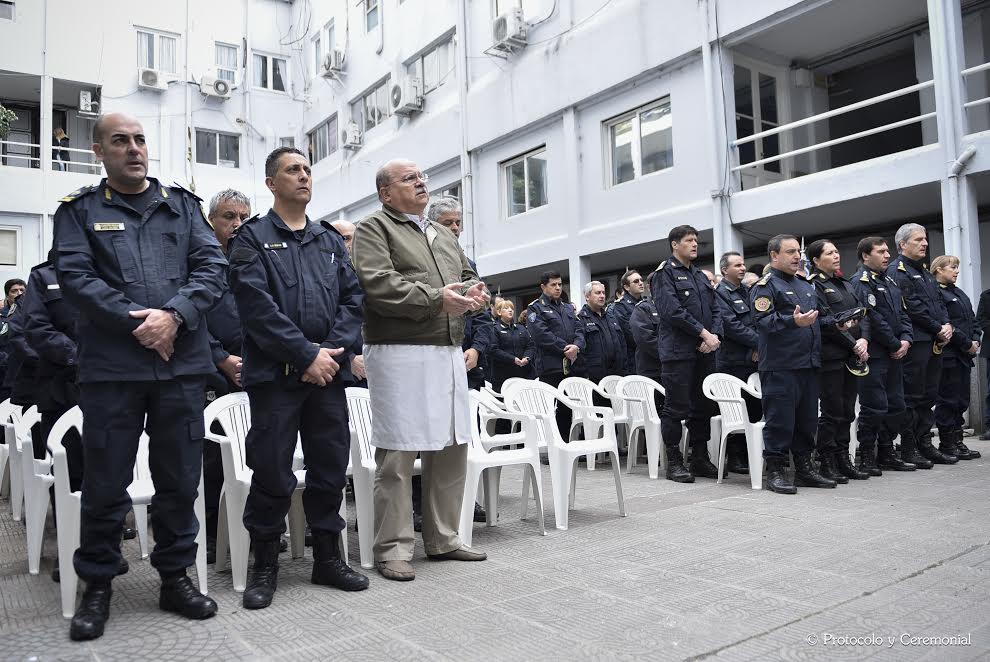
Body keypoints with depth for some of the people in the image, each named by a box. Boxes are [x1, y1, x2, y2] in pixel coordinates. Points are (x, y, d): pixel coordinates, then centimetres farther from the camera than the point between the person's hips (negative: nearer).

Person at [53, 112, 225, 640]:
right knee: (105, 482, 5)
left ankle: (175, 576, 23)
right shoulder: (79, 210, 9)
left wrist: (174, 315, -12)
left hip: (181, 362, 2)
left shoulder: (182, 205, 14)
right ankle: (97, 586, 23)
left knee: (180, 477, 8)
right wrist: (136, 322, -15)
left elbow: (211, 266, 3)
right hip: (111, 365, -1)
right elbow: (74, 276, -5)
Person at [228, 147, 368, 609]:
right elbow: (257, 305, -11)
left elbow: (353, 299, 9)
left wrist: (332, 350, -7)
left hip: (327, 372, 5)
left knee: (331, 467, 9)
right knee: (272, 473, 0)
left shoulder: (330, 240, 16)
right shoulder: (252, 238, 2)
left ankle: (328, 558, 23)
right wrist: (306, 355, -15)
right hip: (275, 374, -4)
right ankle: (265, 566, 17)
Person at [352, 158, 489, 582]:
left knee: (452, 450, 10)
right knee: (398, 455, -4)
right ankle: (392, 549, 8)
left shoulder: (444, 236, 25)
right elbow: (378, 284, -13)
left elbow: (469, 276, 24)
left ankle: (443, 539, 24)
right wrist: (435, 299, -17)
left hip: (449, 353, 8)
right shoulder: (374, 229, 1)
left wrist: (475, 293, 0)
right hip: (400, 354, -7)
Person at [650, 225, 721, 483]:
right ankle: (674, 462, 5)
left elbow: (715, 309, 15)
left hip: (705, 352, 7)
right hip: (678, 352, -7)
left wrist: (714, 335, -4)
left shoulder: (701, 276, 20)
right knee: (676, 408, -3)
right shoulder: (665, 273, -3)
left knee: (703, 406, 10)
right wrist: (703, 332, -15)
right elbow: (672, 310, -16)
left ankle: (700, 459, 19)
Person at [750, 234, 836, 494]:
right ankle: (775, 472, 2)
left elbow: (817, 321, 29)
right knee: (780, 419, -5)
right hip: (780, 365, -8)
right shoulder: (765, 285, -5)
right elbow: (764, 321, -17)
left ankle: (804, 468, 21)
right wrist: (793, 321, -30)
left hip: (809, 364, 8)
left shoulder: (806, 286, 22)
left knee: (807, 418, 12)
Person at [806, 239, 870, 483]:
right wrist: (853, 344, -13)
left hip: (852, 357, 7)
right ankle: (826, 463, 5)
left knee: (847, 411, 10)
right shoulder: (814, 285, -6)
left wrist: (864, 339, -5)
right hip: (830, 356, -7)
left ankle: (843, 460, 18)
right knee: (832, 412, -4)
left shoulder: (846, 285, 19)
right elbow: (827, 322, -14)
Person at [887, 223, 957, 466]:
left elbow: (938, 301, 20)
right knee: (913, 397, -4)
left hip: (934, 343, 9)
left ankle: (925, 444, 19)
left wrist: (947, 325, 2)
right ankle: (908, 448, 3)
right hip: (915, 342, -9)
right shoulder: (897, 271, -9)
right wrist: (938, 329, -12)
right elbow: (912, 307, -17)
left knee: (929, 396, 12)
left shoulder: (924, 271, 22)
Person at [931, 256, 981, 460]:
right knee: (948, 400, -4)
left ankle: (957, 441, 17)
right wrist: (967, 343, -14)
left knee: (961, 401, 10)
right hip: (948, 354, -9)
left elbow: (972, 319, 18)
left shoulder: (959, 293, 20)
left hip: (964, 355, 9)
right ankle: (947, 443, 3)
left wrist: (975, 340, 1)